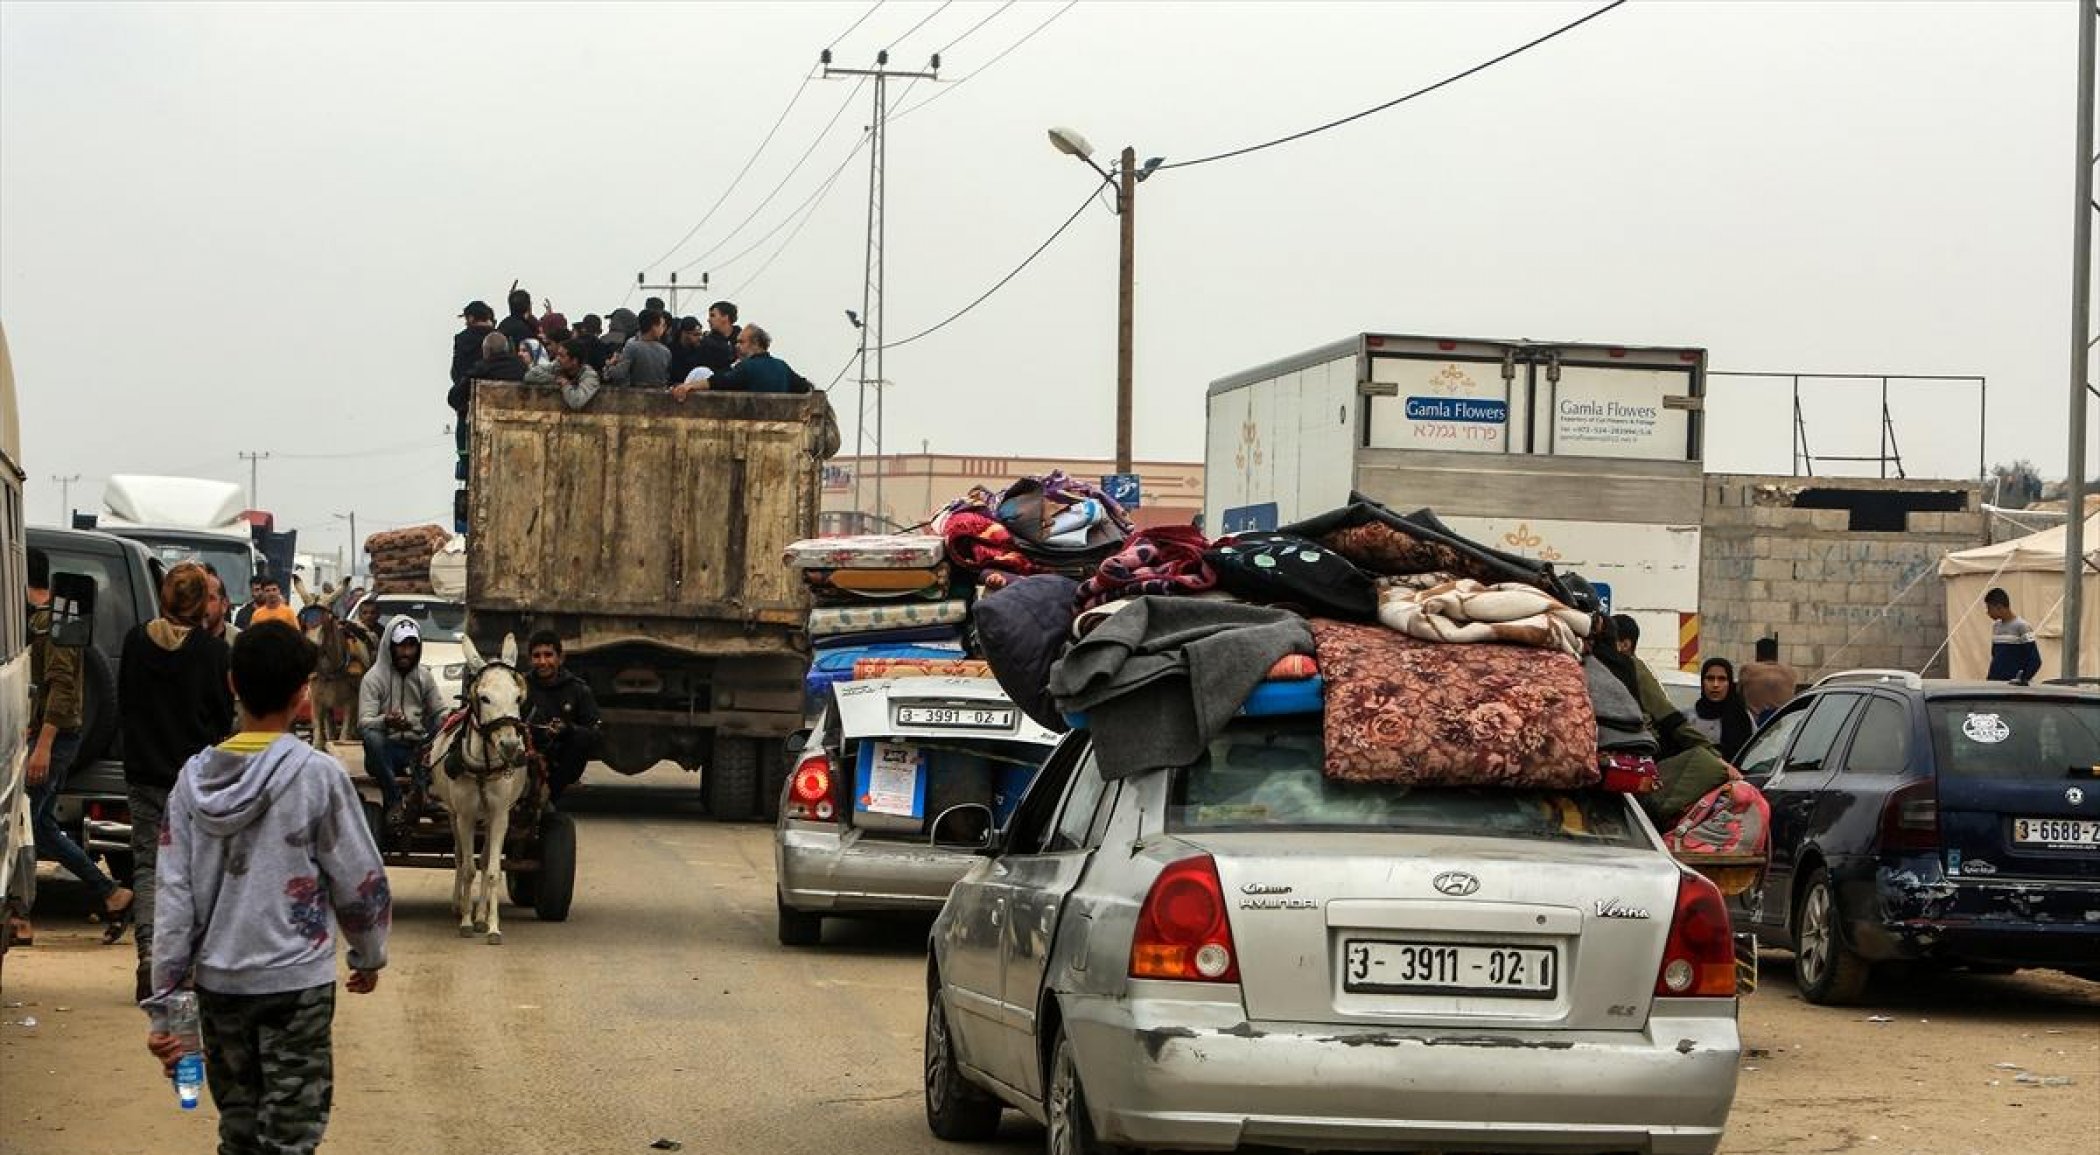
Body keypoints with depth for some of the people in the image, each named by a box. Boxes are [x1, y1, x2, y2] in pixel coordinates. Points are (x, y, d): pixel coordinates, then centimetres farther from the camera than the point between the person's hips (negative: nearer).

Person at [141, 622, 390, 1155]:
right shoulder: (318, 776, -12)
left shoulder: (196, 777, -1)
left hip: (218, 981, 4)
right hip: (296, 981, -4)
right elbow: (361, 882, -5)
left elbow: (174, 899, -2)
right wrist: (369, 955, 14)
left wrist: (162, 1006, 2)